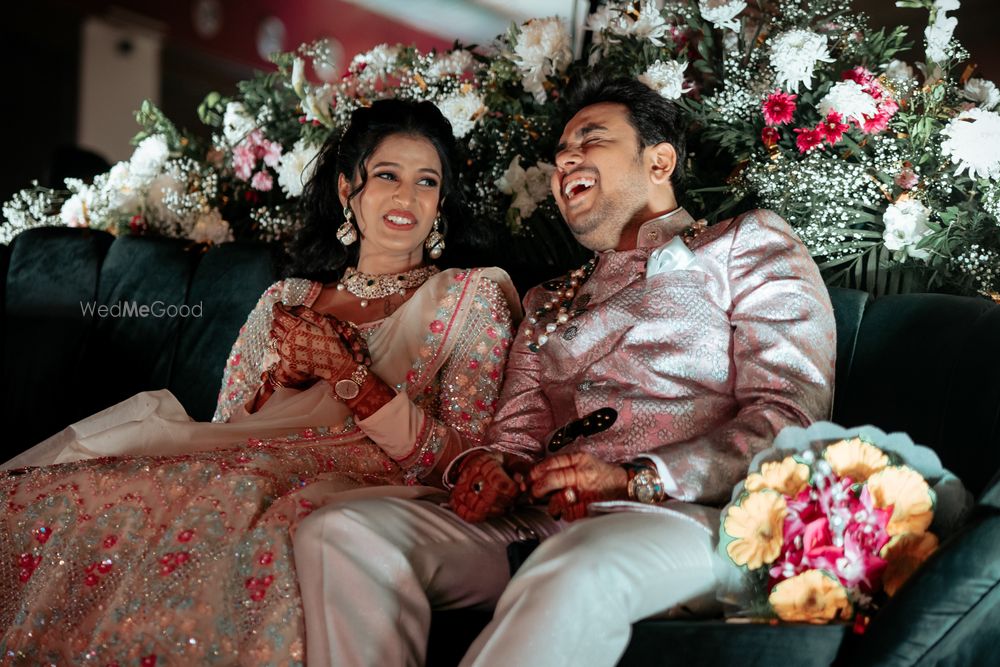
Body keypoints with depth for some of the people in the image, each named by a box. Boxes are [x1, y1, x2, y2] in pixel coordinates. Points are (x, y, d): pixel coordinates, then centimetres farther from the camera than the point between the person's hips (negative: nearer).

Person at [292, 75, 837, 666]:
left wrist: (636, 479, -15)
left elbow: (791, 415, -1)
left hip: (688, 516, -5)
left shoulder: (746, 245, 13)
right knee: (338, 533, -19)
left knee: (575, 572, -41)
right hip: (540, 523, 5)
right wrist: (488, 469, -3)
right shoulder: (549, 303, 31)